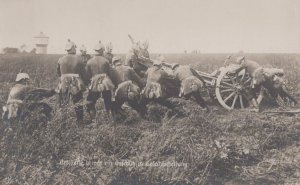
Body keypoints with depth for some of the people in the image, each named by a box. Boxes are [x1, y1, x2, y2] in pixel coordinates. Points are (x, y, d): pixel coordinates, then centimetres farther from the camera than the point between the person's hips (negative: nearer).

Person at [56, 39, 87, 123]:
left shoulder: (61, 60, 1)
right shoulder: (78, 59, -6)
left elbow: (58, 72, 12)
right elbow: (83, 73, -3)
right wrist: (86, 82, 8)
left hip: (64, 84, 2)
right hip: (76, 84, -2)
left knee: (63, 103, 11)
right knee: (78, 103, 8)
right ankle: (80, 121, 12)